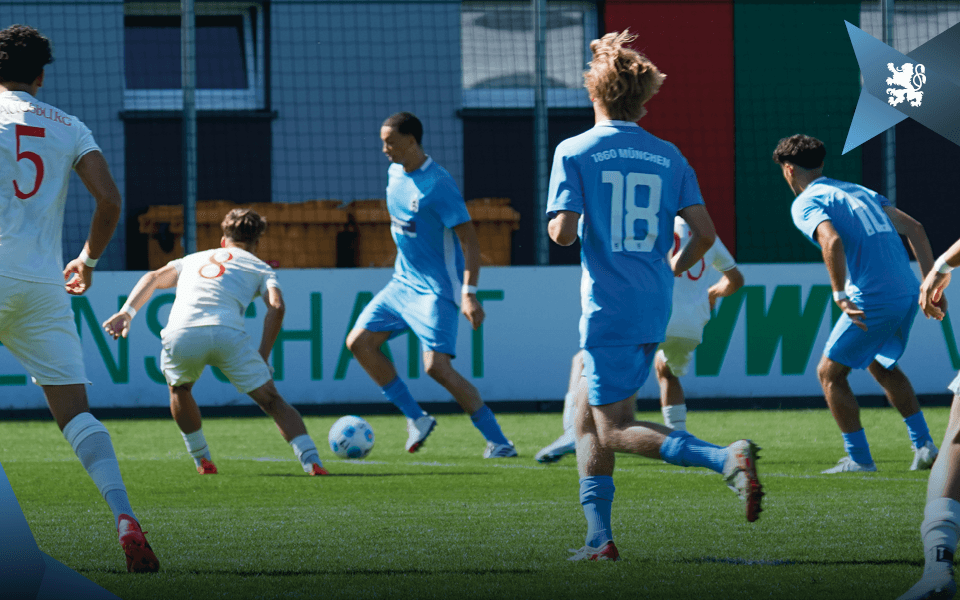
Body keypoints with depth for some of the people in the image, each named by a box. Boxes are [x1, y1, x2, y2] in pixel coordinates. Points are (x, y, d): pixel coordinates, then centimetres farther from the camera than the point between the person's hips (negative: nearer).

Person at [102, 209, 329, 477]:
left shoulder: (194, 259, 37)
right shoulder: (259, 267, 28)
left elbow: (154, 278, 20)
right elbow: (276, 306, 9)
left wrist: (127, 312, 9)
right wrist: (263, 357, 12)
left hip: (180, 335, 2)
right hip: (227, 333, -2)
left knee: (179, 389, 33)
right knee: (272, 401, 8)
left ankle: (202, 461, 33)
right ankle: (312, 461, -6)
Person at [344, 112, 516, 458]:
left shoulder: (437, 186, -20)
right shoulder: (395, 173, 7)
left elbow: (468, 239, -22)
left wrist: (469, 293, -29)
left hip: (436, 290, -9)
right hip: (403, 283, 9)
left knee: (437, 366, -19)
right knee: (359, 342, 3)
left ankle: (498, 442, -10)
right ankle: (416, 419, 11)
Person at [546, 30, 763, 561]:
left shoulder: (574, 152, -5)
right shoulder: (668, 156, 7)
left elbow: (563, 233, -13)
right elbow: (705, 233, 2)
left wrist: (555, 226, 10)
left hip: (609, 311, -6)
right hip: (655, 309, 6)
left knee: (615, 432, -5)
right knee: (587, 415, 18)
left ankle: (726, 458, -29)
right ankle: (599, 538, 12)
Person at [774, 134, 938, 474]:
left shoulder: (806, 203, -2)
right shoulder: (858, 191, 21)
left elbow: (832, 240, -23)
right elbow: (914, 228, 16)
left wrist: (841, 296, -20)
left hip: (872, 301, -8)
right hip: (906, 293, 8)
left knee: (830, 373, 8)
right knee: (880, 365, 29)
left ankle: (859, 459, 7)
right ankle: (924, 447, 23)